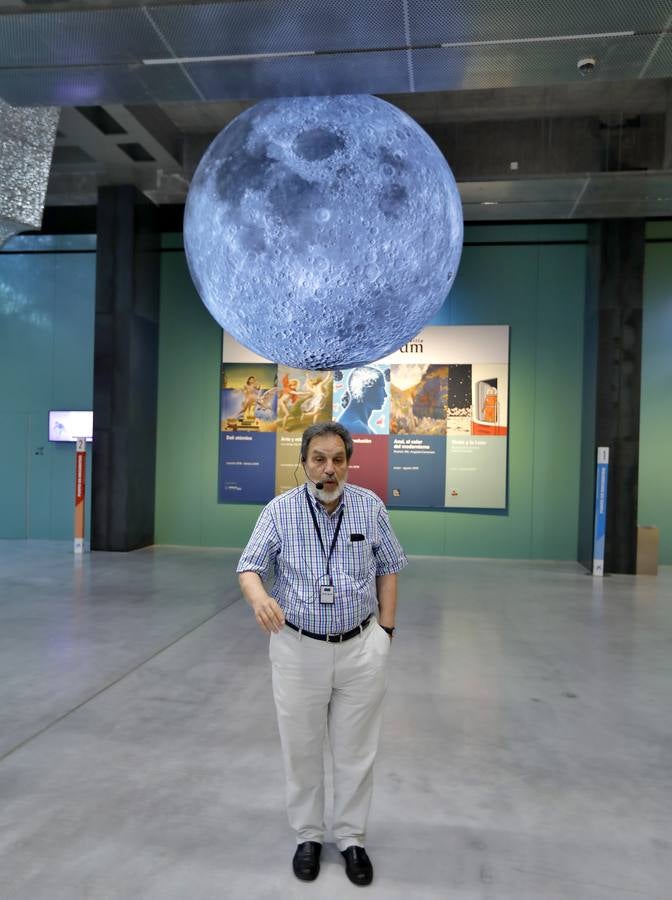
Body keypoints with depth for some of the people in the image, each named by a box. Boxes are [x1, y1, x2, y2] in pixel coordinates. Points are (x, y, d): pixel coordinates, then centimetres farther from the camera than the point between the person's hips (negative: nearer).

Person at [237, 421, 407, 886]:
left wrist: (386, 628, 2)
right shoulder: (280, 510, -8)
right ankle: (308, 835, 36)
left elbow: (387, 569, 5)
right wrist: (259, 597, -31)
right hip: (298, 650, 0)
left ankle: (352, 838, 34)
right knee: (302, 750, 14)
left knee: (356, 751, 14)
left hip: (361, 650, 1)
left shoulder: (371, 507, -3)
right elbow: (250, 566, -9)